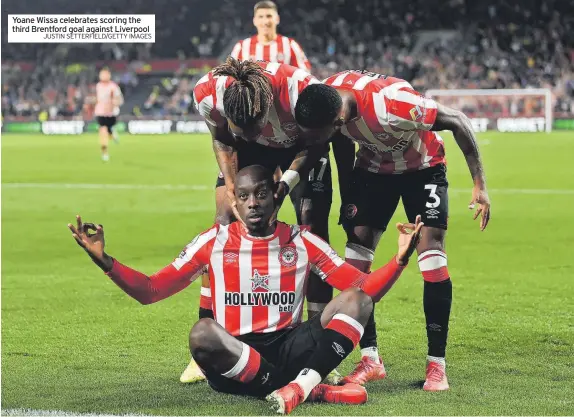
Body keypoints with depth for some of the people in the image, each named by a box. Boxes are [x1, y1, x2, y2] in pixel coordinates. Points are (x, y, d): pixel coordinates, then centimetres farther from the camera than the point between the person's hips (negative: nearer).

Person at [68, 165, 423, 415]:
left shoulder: (301, 242, 8)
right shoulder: (213, 242, 7)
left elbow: (364, 290, 5)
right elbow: (150, 291, 6)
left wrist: (400, 259, -13)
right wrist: (104, 261, -9)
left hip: (289, 350, 2)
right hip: (234, 359, -1)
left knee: (357, 300, -17)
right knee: (202, 333, -36)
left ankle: (302, 383, -38)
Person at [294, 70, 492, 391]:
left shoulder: (392, 105, -42)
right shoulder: (325, 99, -23)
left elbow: (458, 121, -28)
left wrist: (480, 184, -23)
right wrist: (348, 198, 7)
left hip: (423, 167, -5)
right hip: (373, 167, 5)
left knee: (432, 250, -16)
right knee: (356, 252, -6)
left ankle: (437, 365, -8)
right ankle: (370, 360, 3)